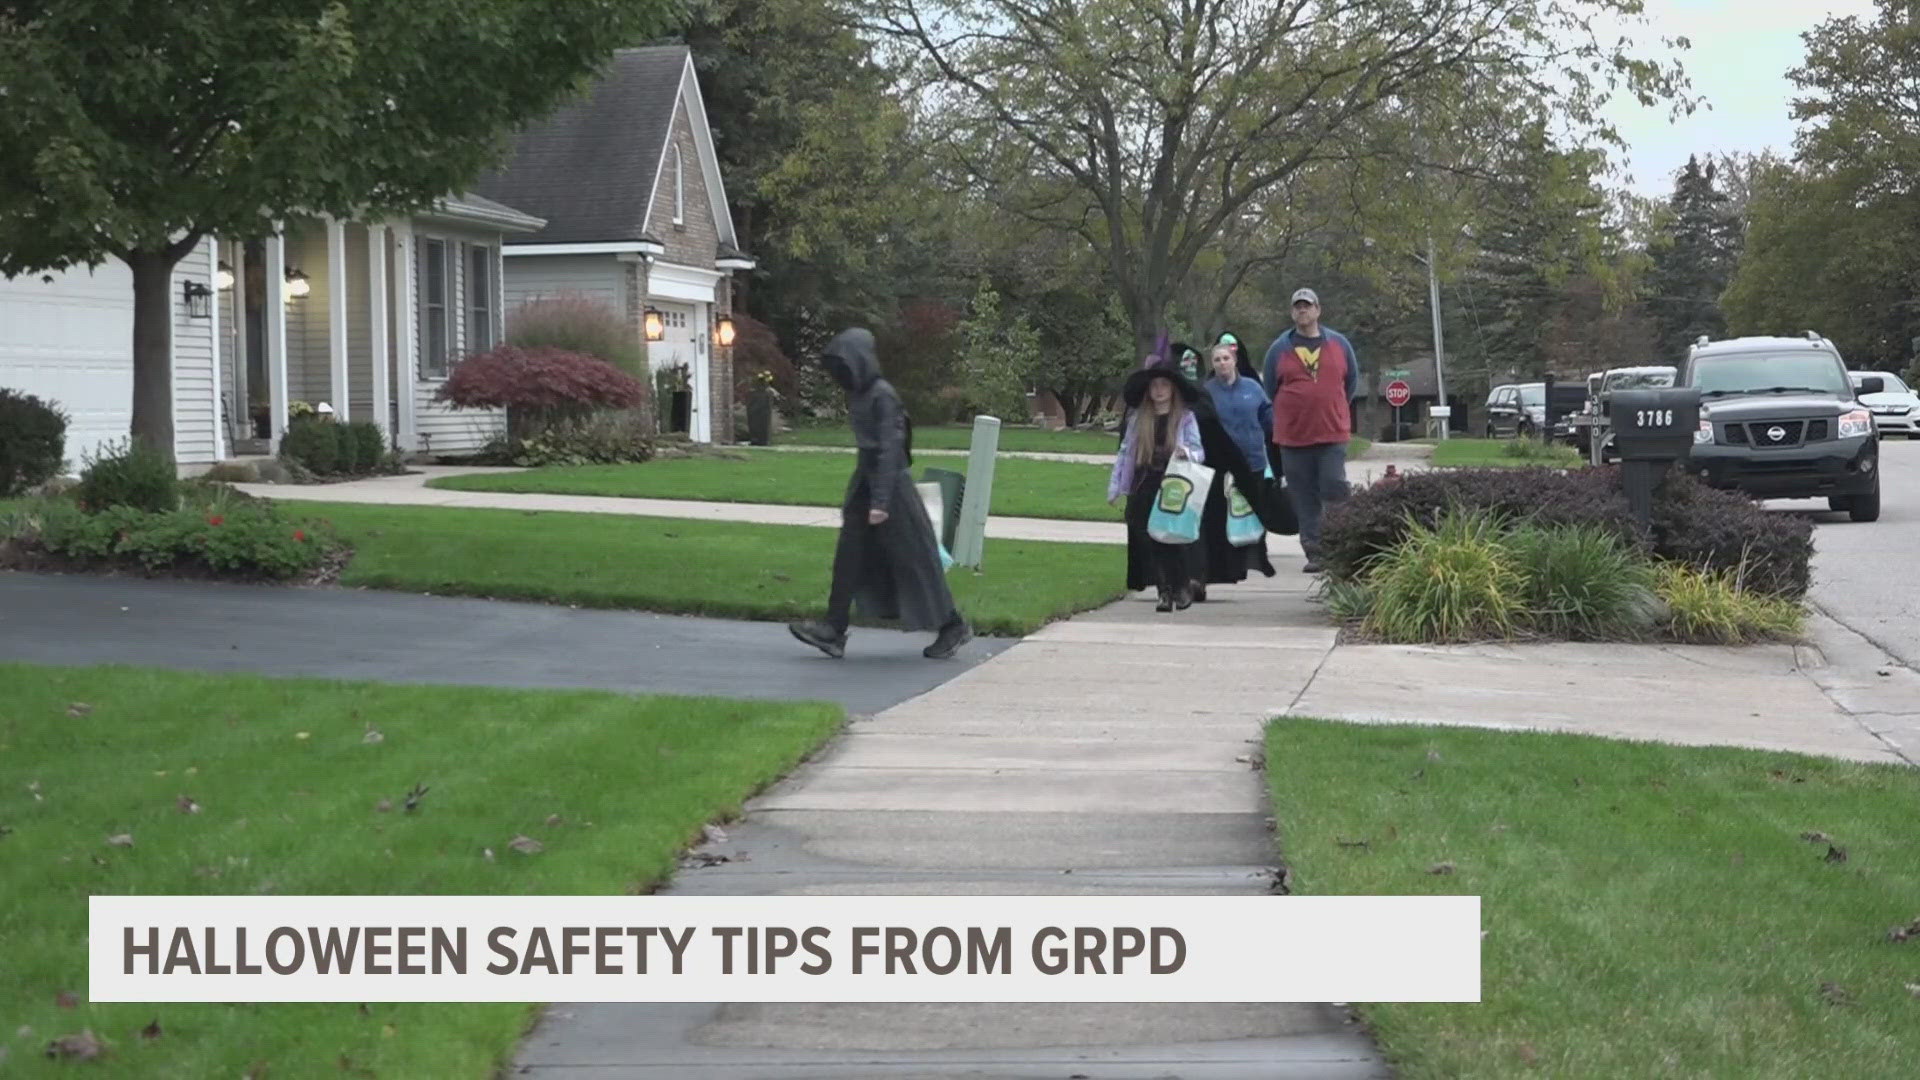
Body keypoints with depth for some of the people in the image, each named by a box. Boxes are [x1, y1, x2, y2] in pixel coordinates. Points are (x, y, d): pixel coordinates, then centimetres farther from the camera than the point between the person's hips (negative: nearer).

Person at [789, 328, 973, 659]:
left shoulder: (882, 396, -16)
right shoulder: (858, 395, 11)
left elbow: (889, 449, -21)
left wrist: (880, 501, -24)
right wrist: (852, 497, 22)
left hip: (891, 483, -9)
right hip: (865, 482, 9)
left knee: (912, 559, -1)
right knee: (849, 558, 1)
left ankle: (953, 628, 11)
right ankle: (834, 631, 1)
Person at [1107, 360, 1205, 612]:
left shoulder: (1185, 417, 3)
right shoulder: (1137, 418, 11)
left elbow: (1199, 452, -1)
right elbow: (1125, 452, 13)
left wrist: (1187, 452, -25)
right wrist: (1116, 486, 9)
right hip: (1145, 486, 3)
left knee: (1175, 538, -6)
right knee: (1150, 540, -1)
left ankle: (1182, 587, 11)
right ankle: (1164, 592, 7)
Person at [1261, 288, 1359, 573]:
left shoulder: (1339, 344, 7)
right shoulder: (1279, 348, 6)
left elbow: (1352, 382, 17)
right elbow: (1269, 389, 14)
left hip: (1333, 434, -1)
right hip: (1292, 437, 1)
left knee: (1335, 491, -9)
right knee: (1304, 498, 2)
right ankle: (1314, 552, 7)